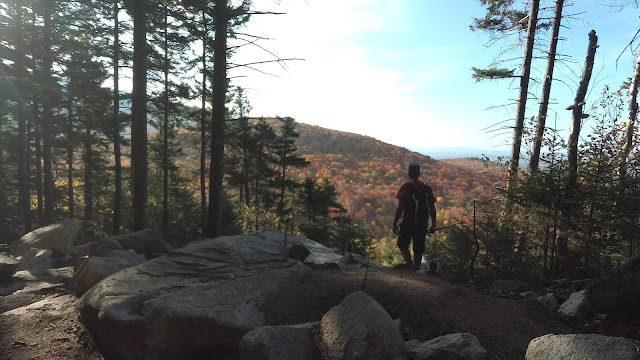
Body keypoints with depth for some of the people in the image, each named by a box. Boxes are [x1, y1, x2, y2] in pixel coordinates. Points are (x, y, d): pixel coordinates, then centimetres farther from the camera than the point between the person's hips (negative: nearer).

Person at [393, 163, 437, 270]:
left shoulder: (406, 187, -10)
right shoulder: (427, 188, 3)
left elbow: (400, 208, -13)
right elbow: (432, 209, 5)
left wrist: (395, 223, -6)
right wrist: (433, 225, 13)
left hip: (407, 223, -4)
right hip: (422, 225, 4)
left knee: (402, 244, 16)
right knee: (418, 249, 14)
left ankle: (409, 264, -3)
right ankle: (416, 269, 20)